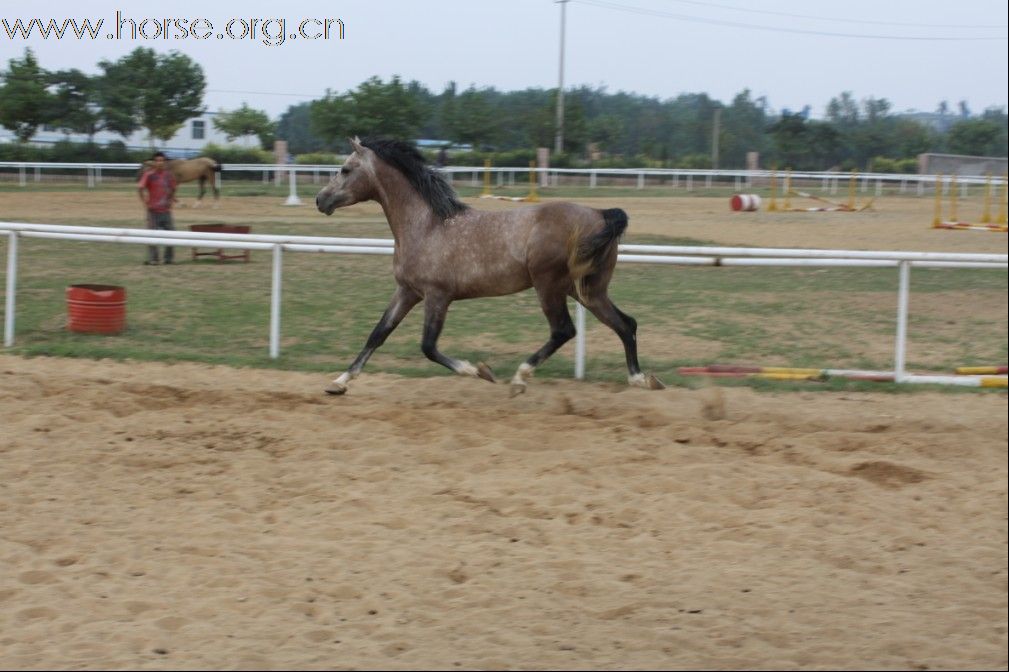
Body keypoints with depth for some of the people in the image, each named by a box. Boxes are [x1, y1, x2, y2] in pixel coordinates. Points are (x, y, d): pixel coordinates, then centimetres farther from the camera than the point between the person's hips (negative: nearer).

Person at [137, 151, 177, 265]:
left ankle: (169, 258, 17)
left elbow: (172, 189, 22)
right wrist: (145, 202, -17)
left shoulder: (169, 175, 6)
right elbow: (140, 188, -16)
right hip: (153, 210, -4)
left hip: (166, 210, 5)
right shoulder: (149, 175, -8)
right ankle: (152, 259, 4)